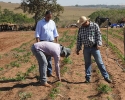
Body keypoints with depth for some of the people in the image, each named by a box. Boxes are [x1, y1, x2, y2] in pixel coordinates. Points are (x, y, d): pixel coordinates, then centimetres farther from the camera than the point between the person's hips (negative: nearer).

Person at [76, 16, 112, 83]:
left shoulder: (95, 26, -3)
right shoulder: (81, 28, 5)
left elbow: (99, 35, -7)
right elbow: (79, 39, 9)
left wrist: (99, 44, -19)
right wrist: (78, 49, 9)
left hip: (94, 48, -3)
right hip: (86, 48, 3)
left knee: (100, 62, 1)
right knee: (87, 63, 8)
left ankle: (106, 77, 8)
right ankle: (88, 78, 16)